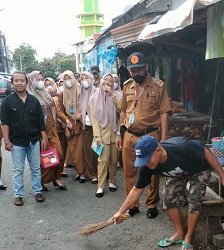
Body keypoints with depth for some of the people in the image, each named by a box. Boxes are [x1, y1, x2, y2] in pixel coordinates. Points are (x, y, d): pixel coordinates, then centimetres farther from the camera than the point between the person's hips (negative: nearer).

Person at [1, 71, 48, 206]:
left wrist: (44, 138, 2)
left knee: (36, 168, 11)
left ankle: (37, 191, 25)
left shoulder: (34, 100, 2)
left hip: (34, 140, 2)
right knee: (18, 170, 9)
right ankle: (18, 195, 20)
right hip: (17, 142, -2)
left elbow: (40, 121, 5)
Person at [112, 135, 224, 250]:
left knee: (194, 199, -15)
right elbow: (137, 189, -15)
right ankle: (179, 234, 11)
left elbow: (207, 153, -27)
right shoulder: (146, 166, -27)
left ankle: (188, 238, 1)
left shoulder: (181, 148, -44)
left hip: (200, 168, -4)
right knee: (169, 197, -7)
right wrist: (120, 212, -14)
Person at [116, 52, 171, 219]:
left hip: (151, 135, -4)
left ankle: (152, 205, 25)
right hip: (129, 136, 4)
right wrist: (120, 134, 12)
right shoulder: (127, 86, 8)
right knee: (130, 172, 11)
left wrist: (163, 138, -12)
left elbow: (164, 113, -7)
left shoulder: (158, 86, -5)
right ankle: (132, 205, 26)